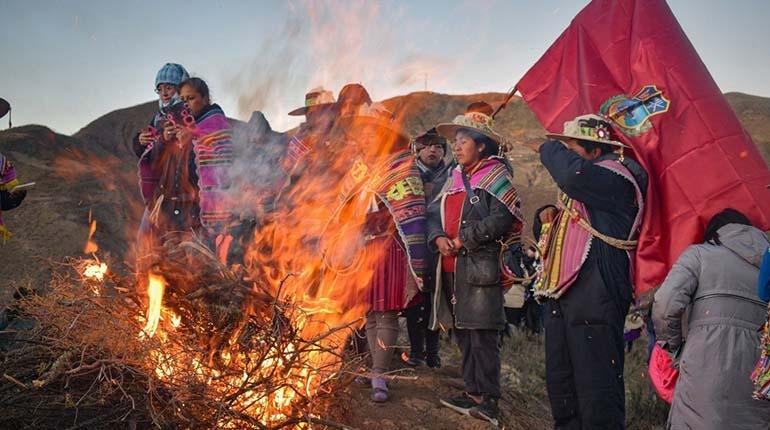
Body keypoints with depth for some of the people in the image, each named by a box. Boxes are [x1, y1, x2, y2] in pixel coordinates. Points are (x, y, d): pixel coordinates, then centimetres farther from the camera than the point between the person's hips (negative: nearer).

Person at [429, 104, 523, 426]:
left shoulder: (495, 176, -4)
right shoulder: (454, 179, 19)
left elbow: (502, 219, -16)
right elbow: (434, 213, 15)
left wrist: (464, 239, -14)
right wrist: (438, 237, -6)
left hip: (480, 266, -8)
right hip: (451, 267, 8)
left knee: (483, 335, -6)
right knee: (463, 333, 13)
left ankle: (488, 402, 2)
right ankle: (472, 393, 24)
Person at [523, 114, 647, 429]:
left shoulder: (615, 175, -11)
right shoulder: (580, 189, 21)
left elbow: (574, 175, -30)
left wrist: (547, 148, -13)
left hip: (594, 299, -10)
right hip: (562, 296, 10)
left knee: (596, 385, -6)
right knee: (560, 383, 16)